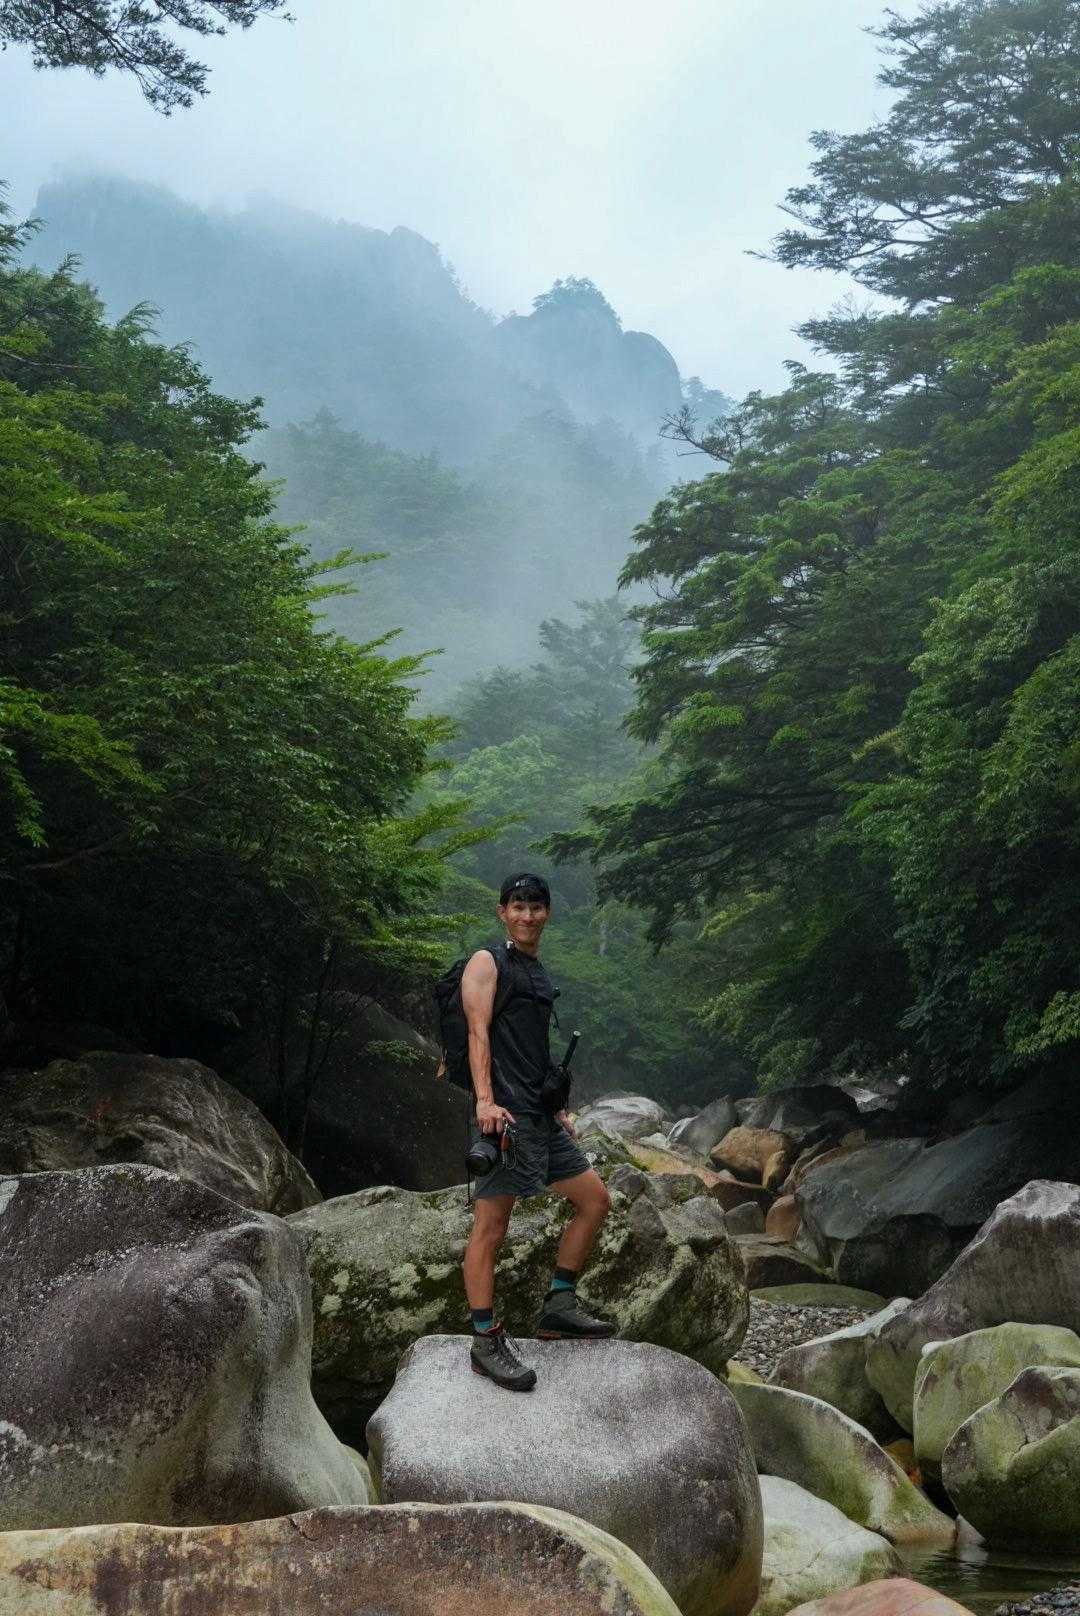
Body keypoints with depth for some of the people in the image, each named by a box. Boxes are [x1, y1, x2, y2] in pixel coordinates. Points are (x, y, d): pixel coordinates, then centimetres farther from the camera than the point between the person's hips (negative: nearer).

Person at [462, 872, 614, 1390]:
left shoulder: (539, 973, 22)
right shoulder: (487, 963, -3)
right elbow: (479, 1033, -14)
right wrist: (485, 1100, -25)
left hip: (540, 1115, 9)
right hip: (505, 1114, -9)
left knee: (595, 1199, 12)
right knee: (491, 1227, -6)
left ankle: (558, 1308, 18)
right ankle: (487, 1343, -2)